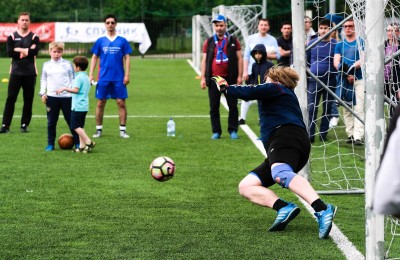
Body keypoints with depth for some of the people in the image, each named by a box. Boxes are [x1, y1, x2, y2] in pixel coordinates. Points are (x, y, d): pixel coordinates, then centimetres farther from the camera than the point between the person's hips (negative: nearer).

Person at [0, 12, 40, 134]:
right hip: (16, 72, -1)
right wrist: (27, 51, -9)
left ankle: (24, 124, 11)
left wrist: (18, 50, -10)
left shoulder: (34, 37, 6)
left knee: (28, 99, 2)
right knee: (11, 98, -6)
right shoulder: (12, 37, 6)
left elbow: (34, 52, -12)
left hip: (30, 73, 1)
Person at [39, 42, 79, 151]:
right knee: (51, 122, 5)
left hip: (66, 96, -1)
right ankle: (50, 144, 13)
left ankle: (77, 142, 9)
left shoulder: (67, 64, 4)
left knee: (71, 120, 2)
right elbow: (43, 80, 13)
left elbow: (72, 79, 7)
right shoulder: (46, 65, 8)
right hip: (51, 97, 2)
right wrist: (43, 93, 2)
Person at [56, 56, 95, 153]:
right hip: (84, 106, 9)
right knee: (80, 126, 12)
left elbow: (75, 90, -24)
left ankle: (88, 142, -11)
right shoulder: (86, 77, 15)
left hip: (77, 106, -9)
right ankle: (82, 146, 10)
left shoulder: (79, 77, -14)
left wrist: (64, 88, -14)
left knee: (76, 126, -7)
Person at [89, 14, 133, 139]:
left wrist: (127, 75, -4)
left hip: (119, 78, -1)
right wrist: (90, 74, 1)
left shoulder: (122, 41, 4)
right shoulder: (100, 41, 5)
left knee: (121, 103, -2)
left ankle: (122, 130, 5)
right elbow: (94, 58, 9)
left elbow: (127, 58, 4)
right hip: (103, 77, 1)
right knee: (100, 103, 3)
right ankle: (98, 129, 12)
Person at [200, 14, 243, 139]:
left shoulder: (233, 41, 5)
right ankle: (216, 131, 9)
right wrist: (203, 78, 0)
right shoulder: (209, 42, 9)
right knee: (214, 107, 3)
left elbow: (239, 59, 4)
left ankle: (233, 130, 8)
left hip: (230, 78, -1)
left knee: (233, 105, 1)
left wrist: (239, 76, -4)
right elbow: (204, 60, 8)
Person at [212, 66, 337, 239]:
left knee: (281, 175, -39)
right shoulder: (289, 95, 40)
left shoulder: (277, 88, 14)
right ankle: (283, 208, -24)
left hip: (286, 136, -10)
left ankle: (322, 210, -61)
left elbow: (251, 92, -3)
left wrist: (226, 88, 11)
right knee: (245, 187, 5)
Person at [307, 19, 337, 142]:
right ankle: (310, 135, -3)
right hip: (314, 80, 1)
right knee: (311, 108, -4)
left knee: (327, 109, 6)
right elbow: (306, 60, 11)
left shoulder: (335, 44, 0)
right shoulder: (312, 43, 5)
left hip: (330, 81, 0)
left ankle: (324, 134, 14)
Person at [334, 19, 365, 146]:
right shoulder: (339, 45, 13)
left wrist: (351, 68, -21)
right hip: (344, 80, 4)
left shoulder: (361, 42, 3)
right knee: (347, 109, 8)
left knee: (359, 109, -11)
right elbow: (336, 63, 2)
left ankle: (358, 136, -16)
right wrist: (347, 74, -13)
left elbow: (363, 60, -8)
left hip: (359, 79, -4)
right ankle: (350, 134, 14)